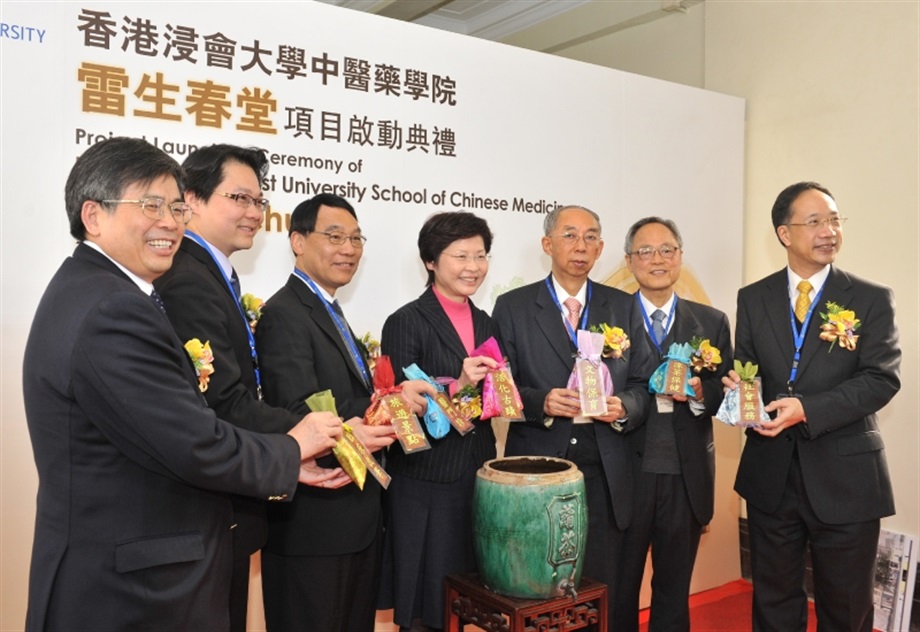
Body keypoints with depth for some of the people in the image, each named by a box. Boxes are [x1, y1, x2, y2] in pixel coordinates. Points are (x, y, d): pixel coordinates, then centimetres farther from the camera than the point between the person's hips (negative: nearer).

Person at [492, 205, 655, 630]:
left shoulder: (624, 307, 9)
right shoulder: (511, 307, 2)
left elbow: (643, 384, 7)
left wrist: (623, 407, -13)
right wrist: (542, 402, -18)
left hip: (605, 470, 2)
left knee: (600, 594, 10)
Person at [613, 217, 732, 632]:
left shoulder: (712, 323, 6)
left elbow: (726, 394, 3)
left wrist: (699, 393, -16)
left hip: (687, 476, 2)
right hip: (626, 471, -2)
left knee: (674, 590, 17)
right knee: (618, 588, 11)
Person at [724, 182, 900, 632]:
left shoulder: (872, 299, -2)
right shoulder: (752, 298, 6)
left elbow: (881, 379, -12)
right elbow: (745, 370, 7)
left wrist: (807, 409, -24)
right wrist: (739, 389, -18)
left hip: (844, 476, -2)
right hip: (770, 473, 2)